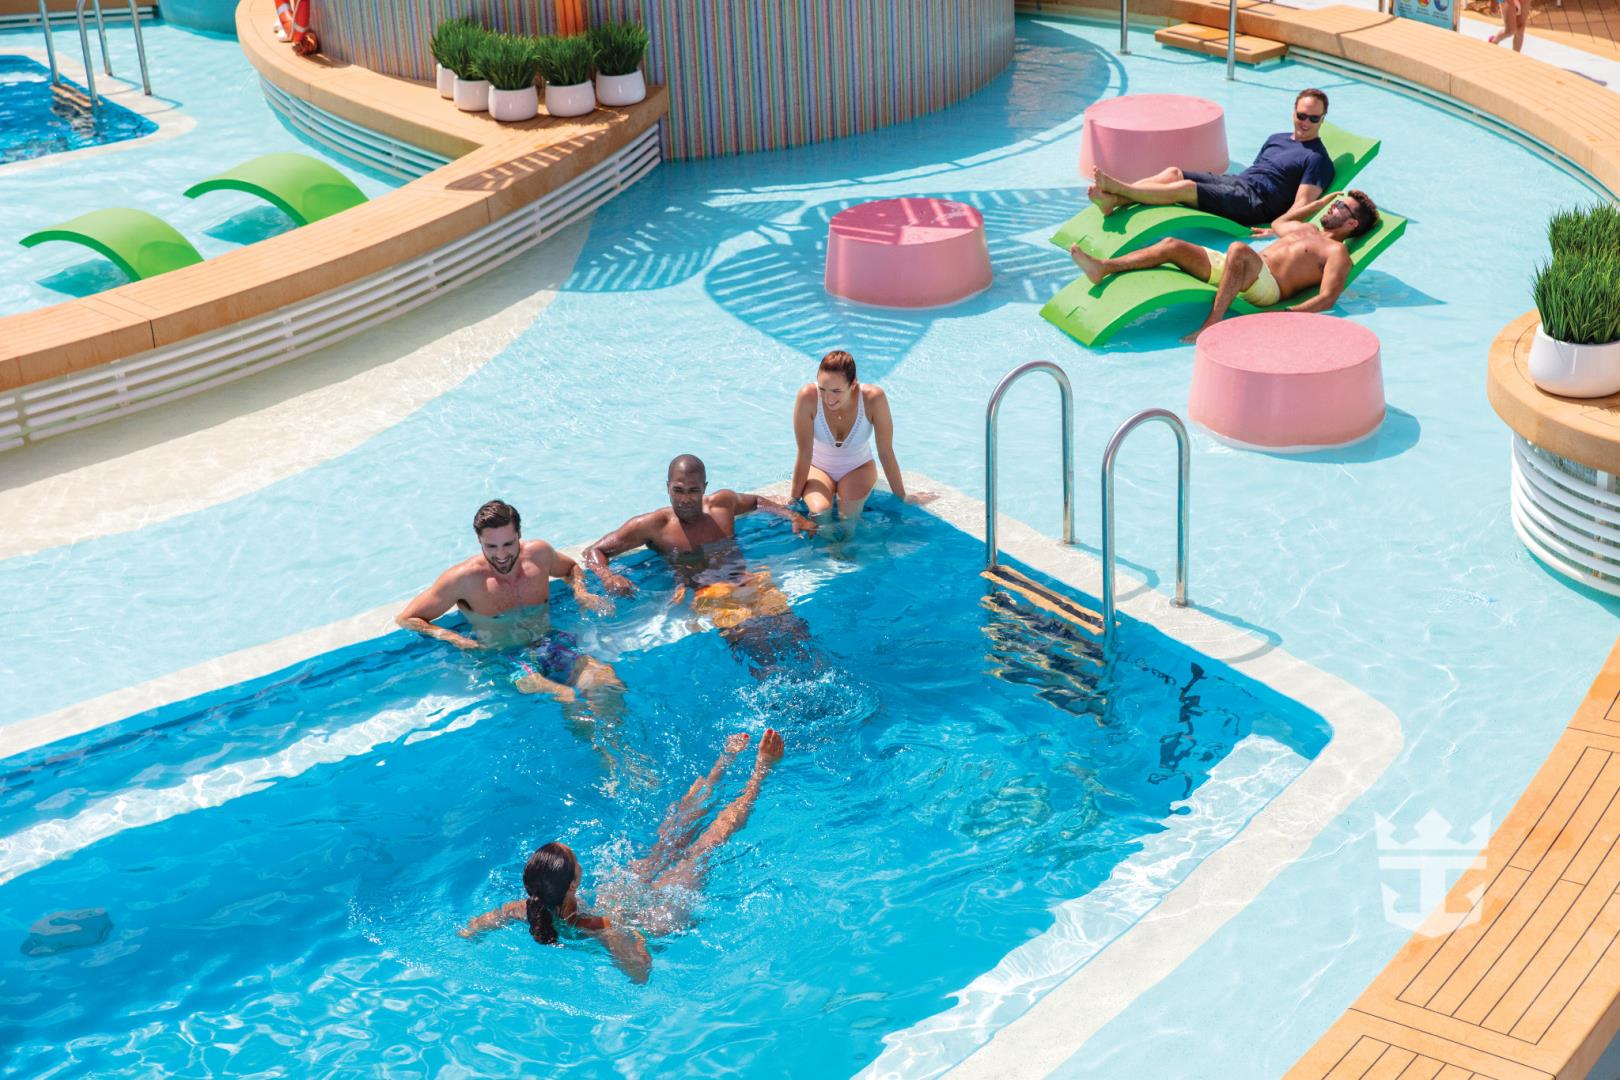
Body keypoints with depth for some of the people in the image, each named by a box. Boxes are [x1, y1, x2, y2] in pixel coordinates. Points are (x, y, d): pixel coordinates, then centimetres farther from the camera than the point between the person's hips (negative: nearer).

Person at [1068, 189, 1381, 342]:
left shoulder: (1337, 253, 4)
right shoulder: (1306, 229, 31)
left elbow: (1326, 299, -12)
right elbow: (1279, 224, 53)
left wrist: (1286, 315, -27)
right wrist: (1324, 199, 56)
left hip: (1267, 288, -9)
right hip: (1234, 268, 9)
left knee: (1239, 249, -41)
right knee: (1173, 245, -4)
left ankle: (1212, 324, -44)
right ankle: (1103, 267, -16)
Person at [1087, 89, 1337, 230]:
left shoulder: (1318, 159, 1)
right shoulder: (1277, 139, 27)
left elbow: (1302, 203, -10)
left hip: (1257, 202, -8)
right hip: (1234, 180, 8)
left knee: (1185, 188, -25)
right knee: (1173, 173, -14)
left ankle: (1116, 188, -26)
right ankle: (1112, 200, -32)